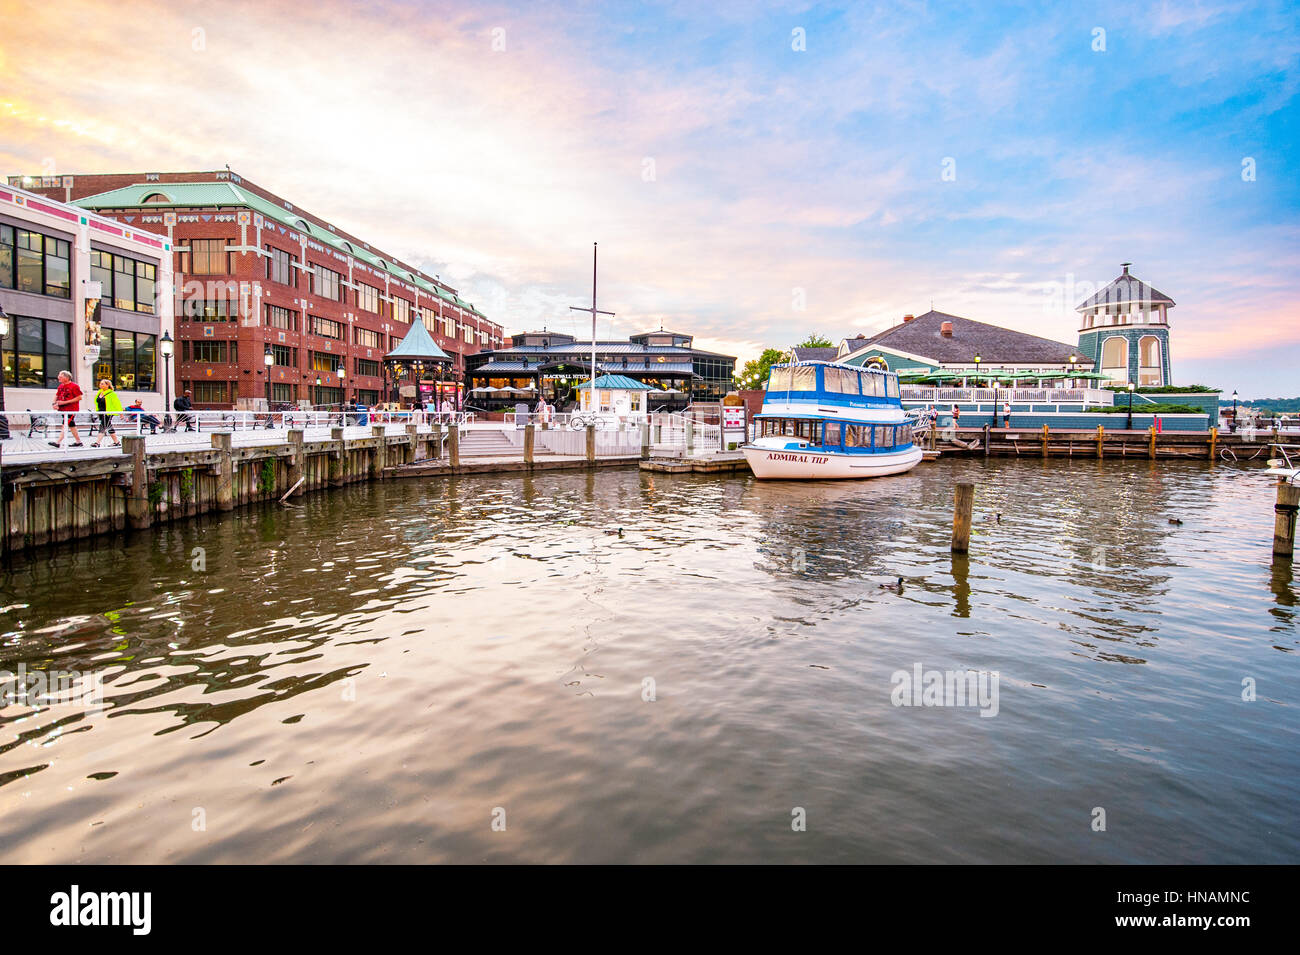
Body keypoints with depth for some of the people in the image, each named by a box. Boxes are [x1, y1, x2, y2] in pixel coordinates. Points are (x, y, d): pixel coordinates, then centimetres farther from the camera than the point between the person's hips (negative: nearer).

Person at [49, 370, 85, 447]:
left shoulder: (74, 386, -10)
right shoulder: (60, 386, 13)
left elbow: (79, 398, -14)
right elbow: (57, 396, 18)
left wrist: (65, 402, -17)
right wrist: (55, 403, -3)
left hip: (71, 410, -8)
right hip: (63, 409, 8)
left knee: (65, 425, -12)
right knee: (71, 425, 11)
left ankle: (58, 442, -15)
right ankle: (78, 442, 18)